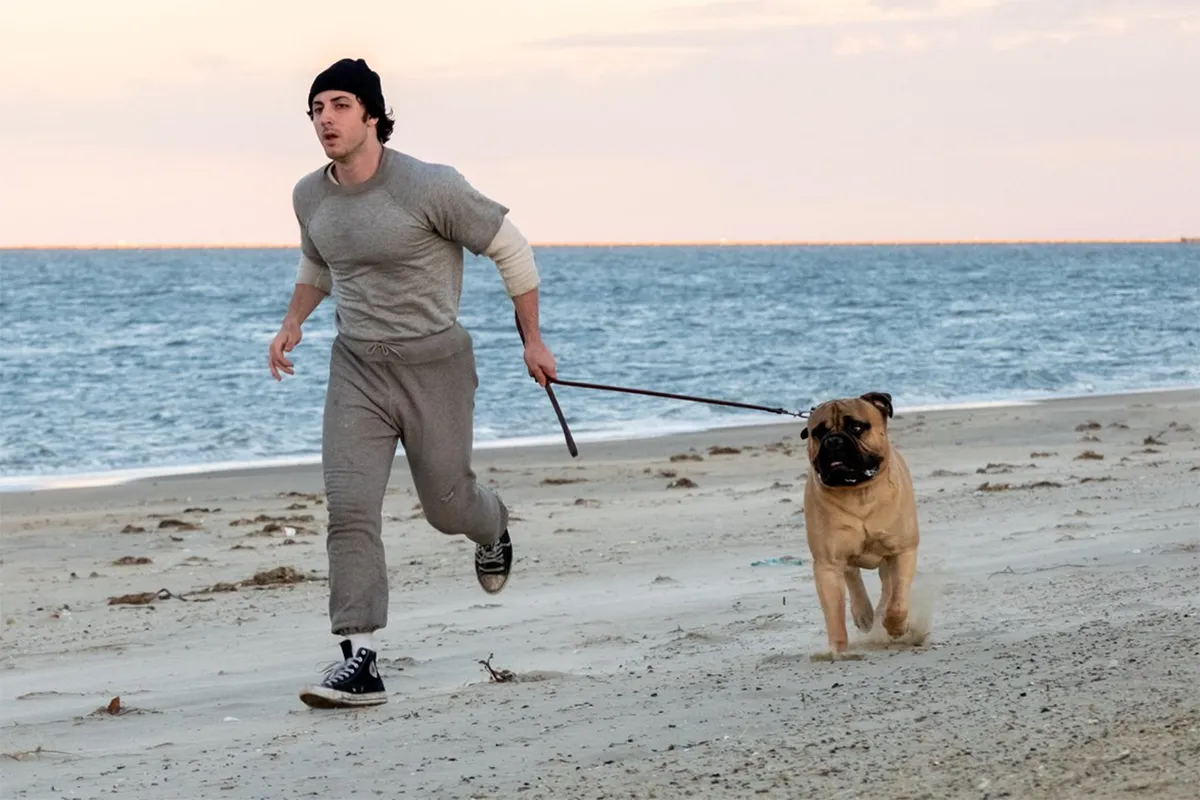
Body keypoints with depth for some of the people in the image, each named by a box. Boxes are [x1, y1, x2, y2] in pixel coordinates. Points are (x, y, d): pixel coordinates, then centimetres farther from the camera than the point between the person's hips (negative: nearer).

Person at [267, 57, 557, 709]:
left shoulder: (428, 187, -17)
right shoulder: (310, 197, 2)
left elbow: (509, 248, -6)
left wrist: (532, 340, -1)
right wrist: (292, 324, 9)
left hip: (434, 366, -4)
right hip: (357, 367, 4)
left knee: (446, 506, 10)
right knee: (349, 507, -13)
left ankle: (491, 525, 50)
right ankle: (360, 661, -15)